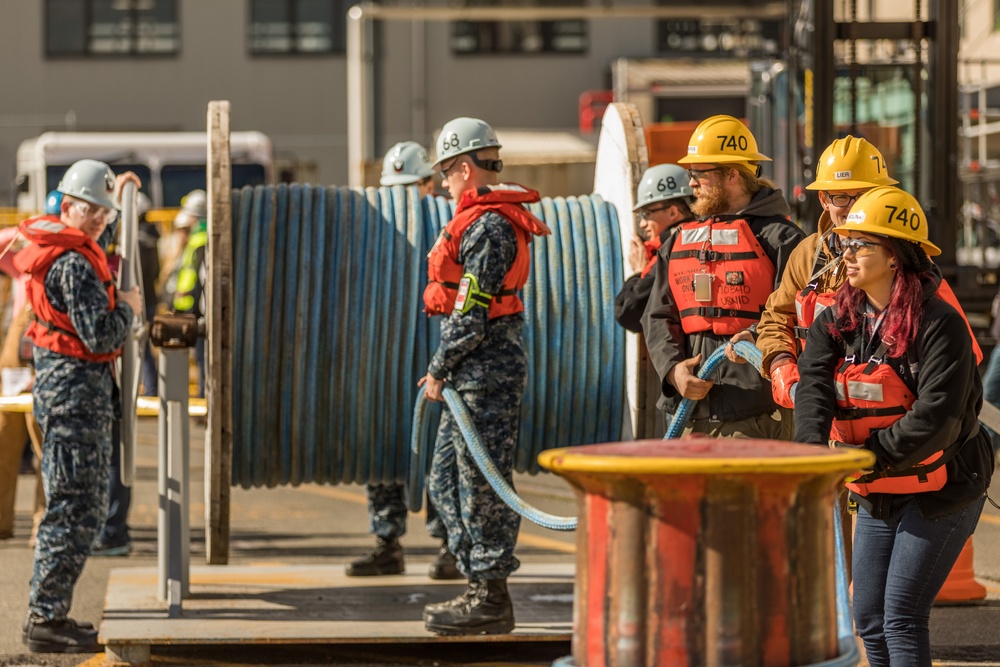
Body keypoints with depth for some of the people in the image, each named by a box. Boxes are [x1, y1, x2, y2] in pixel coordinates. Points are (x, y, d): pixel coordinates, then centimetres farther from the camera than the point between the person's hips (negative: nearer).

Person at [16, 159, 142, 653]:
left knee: (81, 504, 17)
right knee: (76, 507, -9)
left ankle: (48, 612, 21)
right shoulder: (74, 263, -20)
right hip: (76, 388, -11)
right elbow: (102, 336, -24)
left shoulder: (48, 242, 11)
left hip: (60, 381, 11)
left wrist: (117, 193, 38)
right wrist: (127, 306, -6)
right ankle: (45, 619, -8)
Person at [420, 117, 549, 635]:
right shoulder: (494, 219, 17)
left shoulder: (486, 227, -17)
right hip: (478, 375, 11)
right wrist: (446, 369, 20)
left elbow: (472, 313, -19)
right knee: (445, 480, 14)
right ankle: (483, 588, 17)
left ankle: (491, 599, 1)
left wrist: (438, 370, -11)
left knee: (482, 483, -5)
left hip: (485, 373, -11)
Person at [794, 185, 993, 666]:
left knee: (902, 614, -12)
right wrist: (812, 447, -34)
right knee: (869, 617, 9)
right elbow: (814, 385, -15)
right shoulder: (836, 321, 2)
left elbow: (936, 416, -26)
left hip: (940, 490, -7)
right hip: (877, 496, 7)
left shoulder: (939, 324, -18)